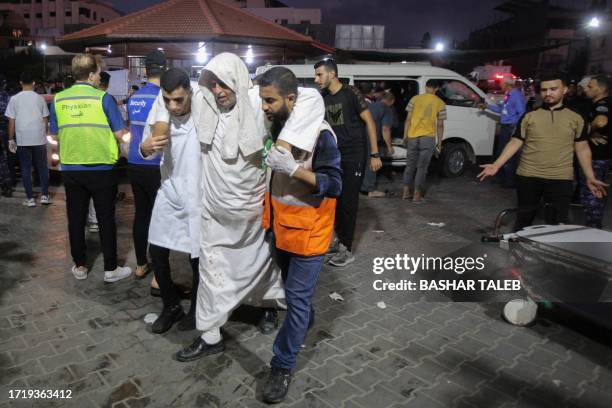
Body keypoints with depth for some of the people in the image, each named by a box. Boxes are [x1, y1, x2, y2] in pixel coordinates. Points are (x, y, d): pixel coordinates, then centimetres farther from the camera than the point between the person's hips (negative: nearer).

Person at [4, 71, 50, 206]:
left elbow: (11, 121, 0)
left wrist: (11, 139, 7)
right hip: (39, 139, 1)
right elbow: (45, 120, 5)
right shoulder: (40, 98, 1)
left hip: (22, 140, 0)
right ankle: (44, 195, 8)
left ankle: (30, 198, 7)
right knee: (42, 167, 11)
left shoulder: (14, 99, -1)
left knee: (26, 169, 6)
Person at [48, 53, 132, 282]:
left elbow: (56, 134, 9)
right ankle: (110, 269, 12)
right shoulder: (103, 98, -10)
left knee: (76, 218, 13)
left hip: (70, 168, 4)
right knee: (106, 219, 6)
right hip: (101, 168, -4)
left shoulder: (58, 99, 2)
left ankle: (79, 267, 23)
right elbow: (119, 134, -10)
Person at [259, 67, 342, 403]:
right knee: (292, 289, 25)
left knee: (297, 298, 1)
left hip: (308, 231, -7)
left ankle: (282, 366, 14)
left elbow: (334, 186, -21)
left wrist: (293, 168, -31)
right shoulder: (277, 126, 1)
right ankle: (305, 321, 51)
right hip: (281, 226, 7)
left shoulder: (320, 134, -21)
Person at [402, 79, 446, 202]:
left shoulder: (415, 99, 3)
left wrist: (405, 136, 9)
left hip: (412, 136, 2)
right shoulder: (440, 103, 1)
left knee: (410, 165, 13)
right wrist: (439, 143, 9)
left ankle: (406, 192, 15)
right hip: (428, 138, -2)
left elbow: (408, 119, 2)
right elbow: (440, 125, 2)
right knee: (422, 167, 5)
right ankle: (417, 194, 5)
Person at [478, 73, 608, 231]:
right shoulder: (529, 116, 3)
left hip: (561, 179, 0)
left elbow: (582, 149, 9)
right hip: (527, 177, 0)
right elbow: (515, 143, 2)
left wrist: (590, 177, 4)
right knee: (524, 218, 13)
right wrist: (496, 165, -9)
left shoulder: (576, 119, 5)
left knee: (557, 222, 3)